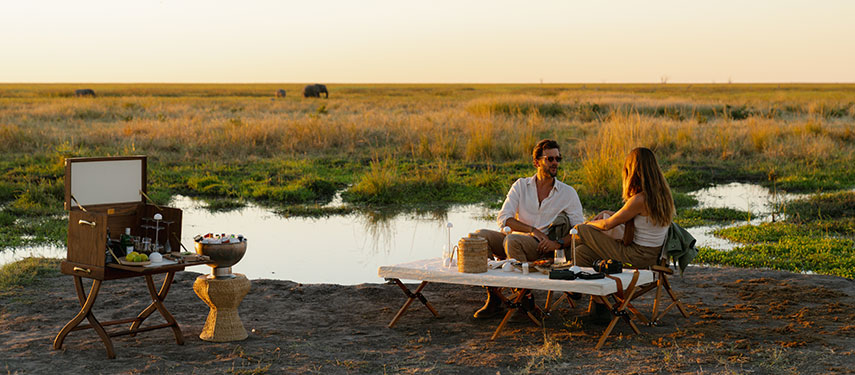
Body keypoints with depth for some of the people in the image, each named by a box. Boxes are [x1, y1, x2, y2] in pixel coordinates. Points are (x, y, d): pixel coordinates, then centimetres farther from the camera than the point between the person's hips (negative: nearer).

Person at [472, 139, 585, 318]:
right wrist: (533, 230, -16)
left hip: (542, 248, -3)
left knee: (512, 240, -34)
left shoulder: (568, 193, 5)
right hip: (517, 240, 3)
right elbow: (503, 218, -3)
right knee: (480, 235, -22)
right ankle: (493, 298, -19)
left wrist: (558, 243, -20)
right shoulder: (521, 186, 9)